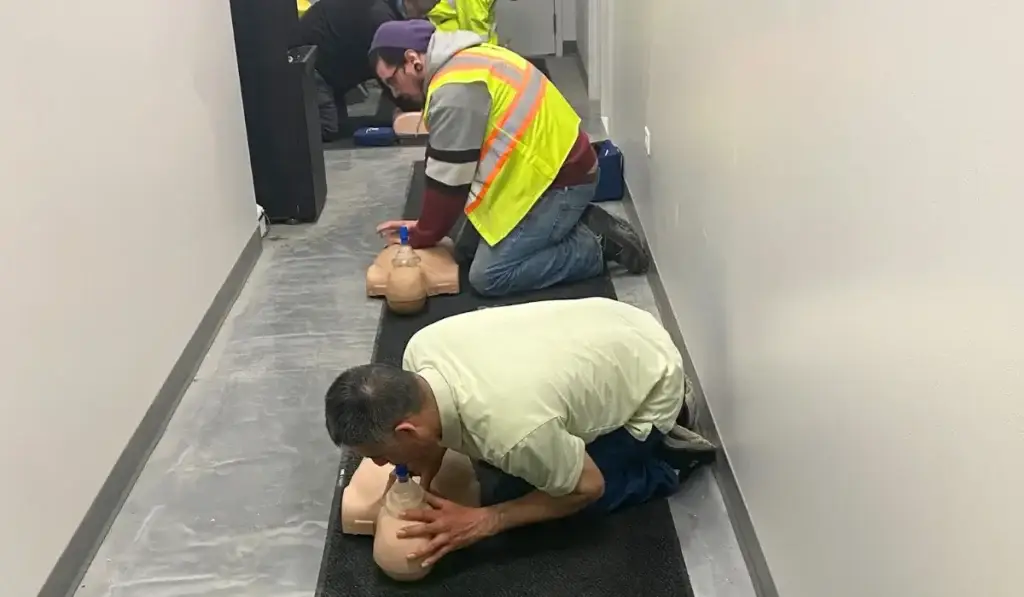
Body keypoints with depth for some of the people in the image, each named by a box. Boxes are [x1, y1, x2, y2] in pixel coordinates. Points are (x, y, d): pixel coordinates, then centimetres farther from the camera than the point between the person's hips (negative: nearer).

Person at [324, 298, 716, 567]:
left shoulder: (511, 429, -42)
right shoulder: (422, 349, -22)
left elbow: (587, 488, -21)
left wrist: (486, 521, -21)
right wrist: (424, 468, -12)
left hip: (651, 389, -6)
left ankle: (668, 460, 10)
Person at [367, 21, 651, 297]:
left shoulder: (454, 90, -22)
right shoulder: (465, 61, 10)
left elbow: (448, 179, -16)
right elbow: (452, 169, 15)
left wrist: (422, 237, 0)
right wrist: (423, 226, 13)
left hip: (561, 179, -10)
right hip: (551, 165, 10)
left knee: (487, 275, -11)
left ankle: (595, 245, -2)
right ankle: (580, 223, 13)